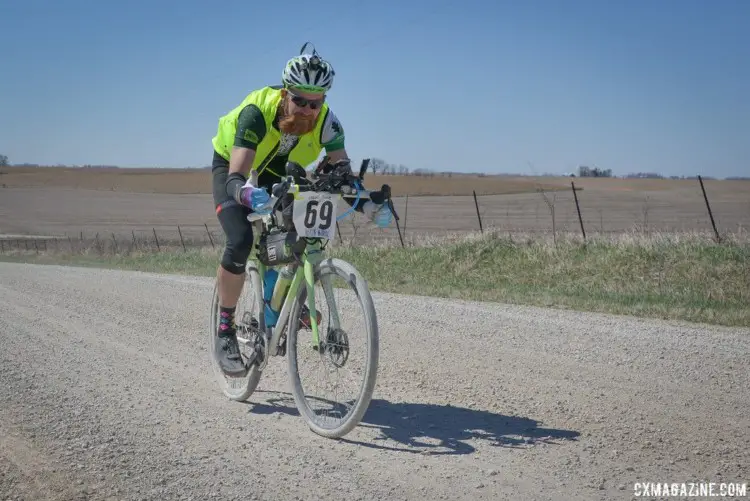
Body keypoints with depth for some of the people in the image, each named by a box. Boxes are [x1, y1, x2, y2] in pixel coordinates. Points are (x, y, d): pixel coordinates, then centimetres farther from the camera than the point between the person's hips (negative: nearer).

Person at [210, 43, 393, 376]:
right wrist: (250, 195, -70)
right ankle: (225, 330, -10)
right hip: (232, 170, -4)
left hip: (278, 174, 4)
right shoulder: (256, 112, -38)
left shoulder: (326, 122, -27)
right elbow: (236, 178, -47)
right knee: (240, 242, -26)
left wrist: (369, 206, -48)